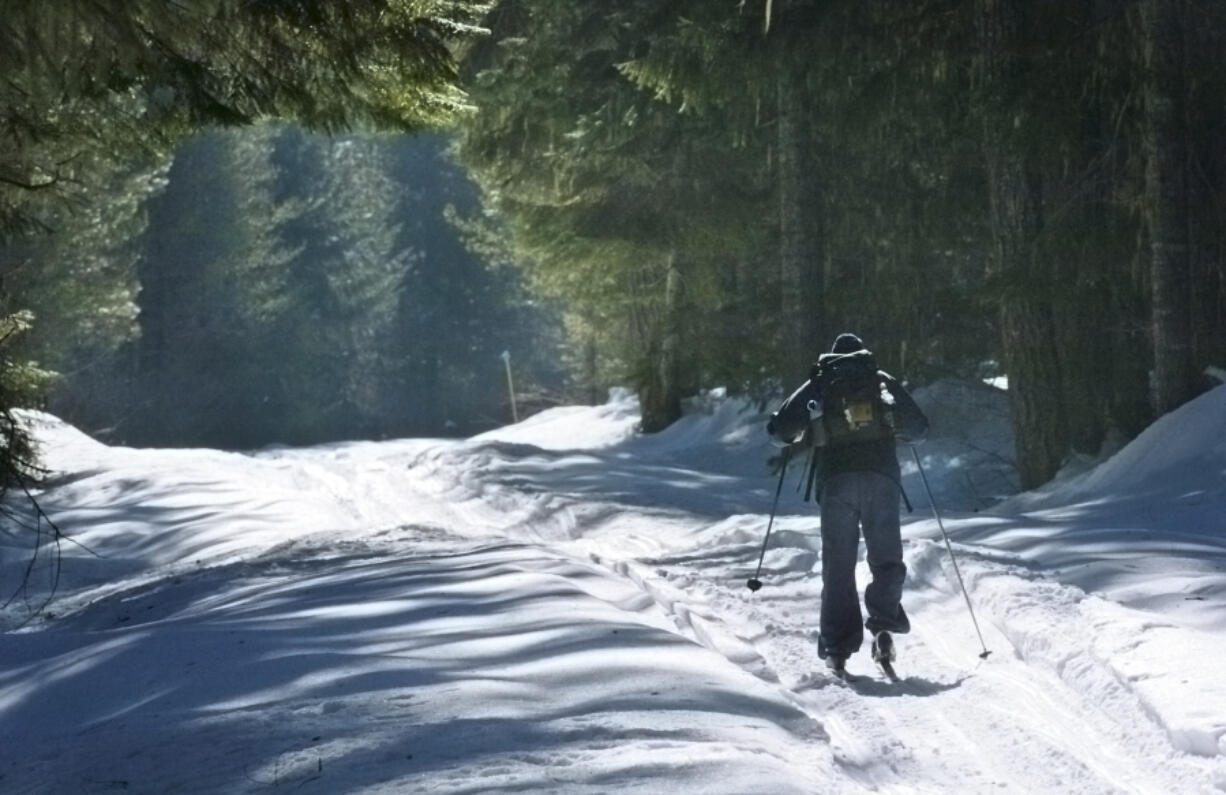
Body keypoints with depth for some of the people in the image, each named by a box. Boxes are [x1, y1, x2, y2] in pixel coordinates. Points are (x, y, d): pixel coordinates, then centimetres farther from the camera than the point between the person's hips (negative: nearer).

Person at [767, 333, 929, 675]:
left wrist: (796, 440, 29)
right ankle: (884, 615, -21)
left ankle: (837, 645, -4)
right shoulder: (884, 382, 16)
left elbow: (781, 427, 8)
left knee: (838, 562, 3)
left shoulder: (817, 385, 15)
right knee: (886, 556, 5)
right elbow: (918, 428, 18)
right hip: (881, 476, 0)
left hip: (836, 480, 0)